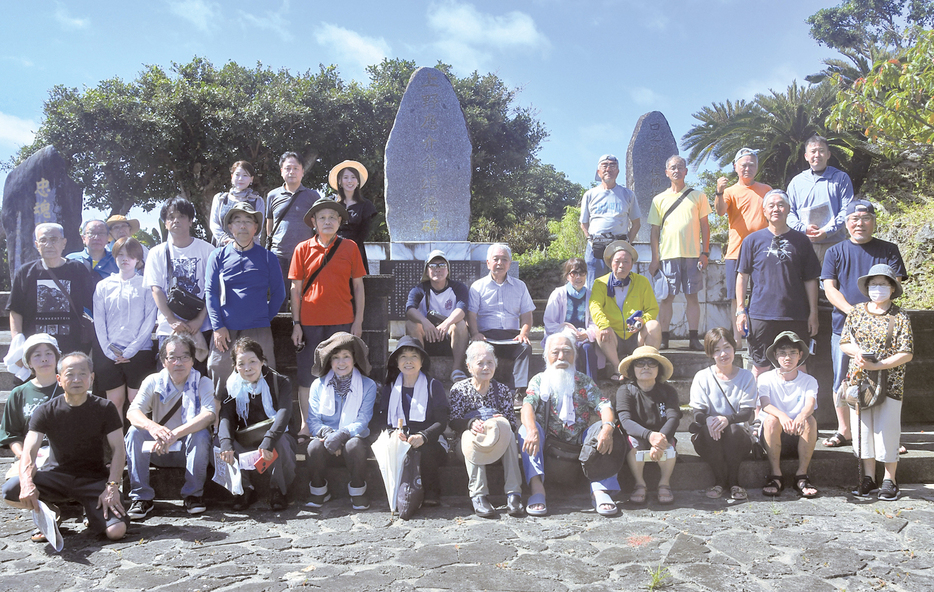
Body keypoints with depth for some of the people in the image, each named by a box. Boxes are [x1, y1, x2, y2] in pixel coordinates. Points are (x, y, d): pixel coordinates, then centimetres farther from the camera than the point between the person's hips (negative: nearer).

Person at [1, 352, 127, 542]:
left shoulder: (105, 408, -3)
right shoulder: (46, 411, -4)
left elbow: (118, 449, -5)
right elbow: (29, 452, -14)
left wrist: (112, 486, -19)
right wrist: (27, 484, -34)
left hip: (94, 478, -1)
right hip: (57, 474, 1)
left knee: (116, 531, -23)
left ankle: (92, 513, 13)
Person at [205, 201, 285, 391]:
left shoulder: (267, 257, 8)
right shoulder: (218, 256, 8)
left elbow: (278, 293, 11)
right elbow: (210, 292, 4)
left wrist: (266, 318, 2)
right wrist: (217, 326, -4)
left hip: (259, 332, 0)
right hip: (225, 331, 0)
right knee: (221, 381, 3)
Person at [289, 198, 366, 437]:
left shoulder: (349, 247, 3)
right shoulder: (303, 249, 3)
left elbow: (358, 285, 6)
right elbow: (296, 288, 4)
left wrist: (358, 321, 1)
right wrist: (296, 323, 0)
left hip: (342, 321, 0)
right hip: (310, 322, 0)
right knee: (306, 375, 5)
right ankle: (306, 425, 17)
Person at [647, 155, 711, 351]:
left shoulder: (698, 196, 9)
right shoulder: (659, 199, 10)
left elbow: (704, 226, 9)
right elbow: (655, 230, 9)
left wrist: (705, 252, 0)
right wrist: (654, 259, 3)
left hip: (692, 254, 0)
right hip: (668, 254, 0)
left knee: (692, 296, 1)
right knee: (667, 297, 0)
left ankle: (693, 338, 6)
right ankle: (664, 338, 5)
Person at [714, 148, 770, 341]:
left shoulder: (766, 190, 14)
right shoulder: (730, 191, 4)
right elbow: (720, 211, -15)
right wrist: (719, 193, -33)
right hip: (736, 252, -2)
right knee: (736, 297, 0)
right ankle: (736, 337, 6)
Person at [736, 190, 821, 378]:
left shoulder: (800, 241, 7)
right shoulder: (753, 240, 4)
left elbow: (810, 280, 9)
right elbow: (742, 276, 6)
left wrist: (813, 313, 6)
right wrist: (740, 310, 0)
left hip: (796, 316, 1)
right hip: (761, 315, -1)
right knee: (760, 367, 5)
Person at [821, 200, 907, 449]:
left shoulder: (889, 250, 8)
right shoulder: (835, 252, 10)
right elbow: (829, 288, 1)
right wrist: (851, 310, -15)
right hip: (843, 327, 1)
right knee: (841, 381, 4)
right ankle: (844, 431, 16)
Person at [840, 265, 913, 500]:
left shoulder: (900, 317, -4)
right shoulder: (856, 312, 6)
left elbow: (906, 354, -9)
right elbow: (844, 343, 9)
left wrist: (877, 365, -19)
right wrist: (858, 352, -12)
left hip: (889, 382, -3)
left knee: (887, 429, -1)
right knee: (863, 427, 7)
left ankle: (889, 479, 14)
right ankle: (869, 477, 19)